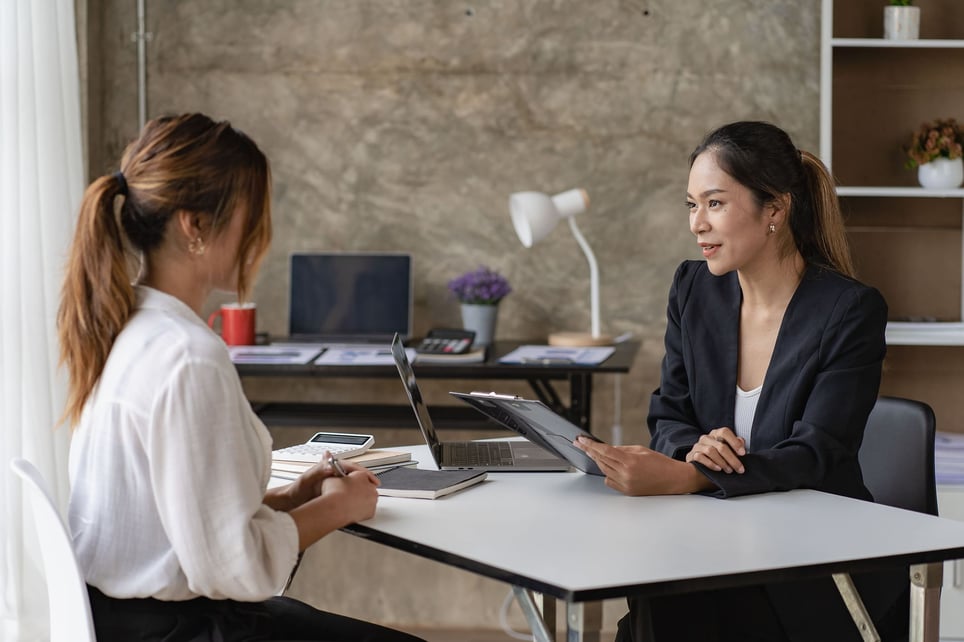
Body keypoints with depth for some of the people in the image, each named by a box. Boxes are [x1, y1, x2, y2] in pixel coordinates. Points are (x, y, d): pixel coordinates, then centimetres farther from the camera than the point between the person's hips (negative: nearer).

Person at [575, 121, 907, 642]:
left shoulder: (851, 311, -12)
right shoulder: (693, 288, 5)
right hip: (721, 537, 4)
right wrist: (692, 447, -19)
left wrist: (681, 477, -34)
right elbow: (667, 416, 8)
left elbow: (816, 456, -19)